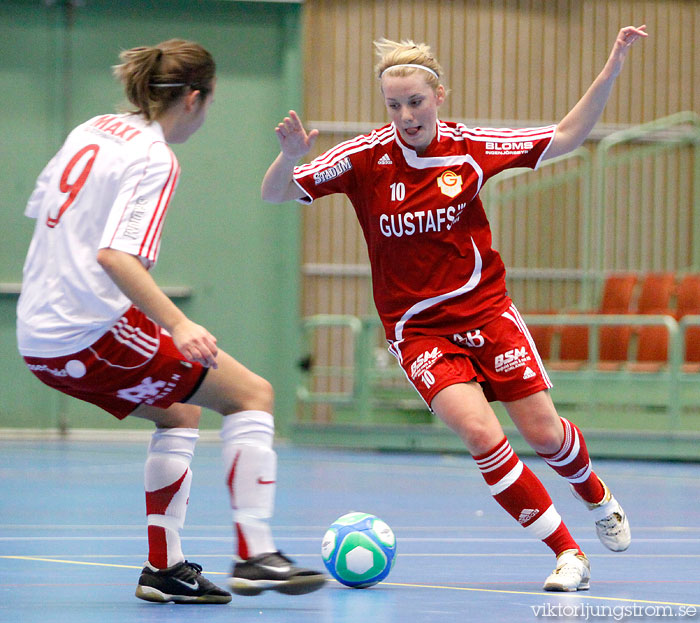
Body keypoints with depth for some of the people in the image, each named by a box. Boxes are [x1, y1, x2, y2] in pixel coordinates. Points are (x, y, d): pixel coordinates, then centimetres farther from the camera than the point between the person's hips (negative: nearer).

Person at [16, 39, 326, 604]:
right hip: (95, 333, -9)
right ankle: (254, 554, -6)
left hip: (39, 335, 9)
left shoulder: (91, 131, 12)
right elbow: (115, 256, -25)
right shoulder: (153, 160, -13)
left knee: (181, 412, 26)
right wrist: (178, 325, -33)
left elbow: (39, 208, 24)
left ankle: (165, 567, 19)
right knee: (253, 393, 0)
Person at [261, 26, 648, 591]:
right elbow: (275, 194, -11)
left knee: (542, 432, 4)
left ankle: (599, 499, 39)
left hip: (486, 310, 2)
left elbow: (566, 136, 2)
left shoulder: (469, 147, -7)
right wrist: (290, 157, -33)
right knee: (480, 433, -22)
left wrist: (612, 69, -7)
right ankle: (568, 554, -11)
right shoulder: (367, 157, -12)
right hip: (418, 329, -2)